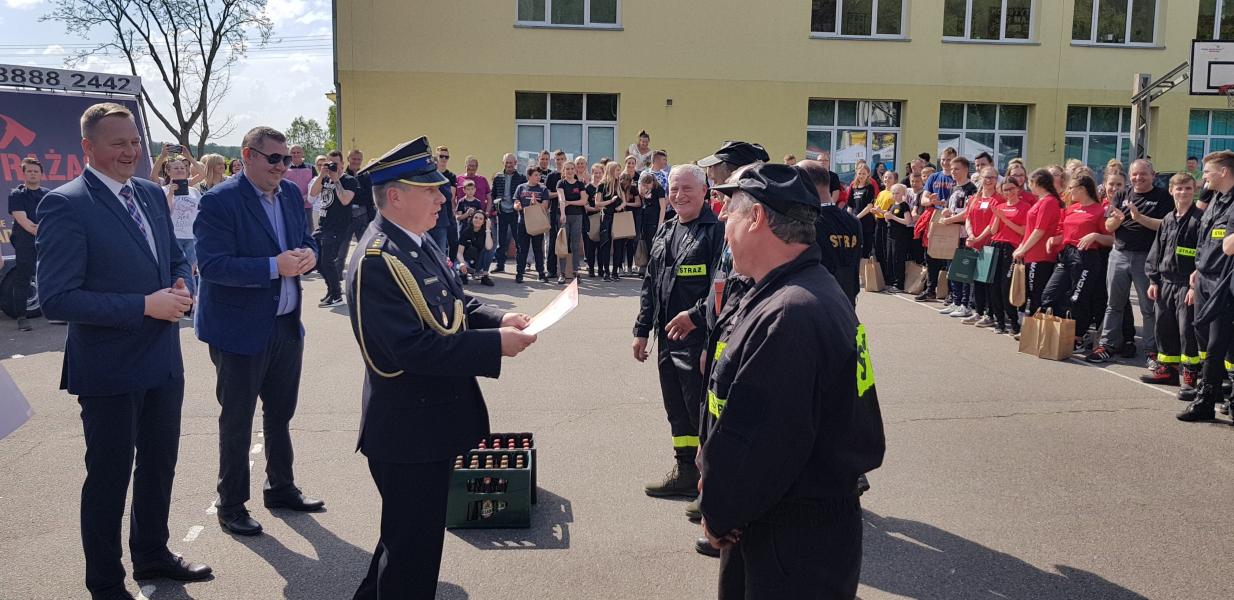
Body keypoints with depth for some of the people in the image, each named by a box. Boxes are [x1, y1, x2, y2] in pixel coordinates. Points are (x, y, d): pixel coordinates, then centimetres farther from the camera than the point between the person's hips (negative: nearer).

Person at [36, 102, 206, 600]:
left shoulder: (152, 194, 5)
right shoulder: (64, 204, -17)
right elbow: (56, 298, -21)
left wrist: (180, 287, -6)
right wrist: (146, 305, -24)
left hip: (163, 361, 7)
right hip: (109, 370, -7)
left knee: (159, 465, 21)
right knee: (109, 478, 9)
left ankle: (152, 555, 42)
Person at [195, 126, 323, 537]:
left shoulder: (291, 194, 5)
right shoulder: (219, 201, -16)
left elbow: (306, 241, 14)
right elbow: (212, 265, -23)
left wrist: (308, 255, -10)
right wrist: (275, 267, -30)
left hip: (287, 325, 7)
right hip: (241, 330, -7)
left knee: (281, 414, 20)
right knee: (236, 422, 8)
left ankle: (281, 488, 37)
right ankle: (231, 505, 23)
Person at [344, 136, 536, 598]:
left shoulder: (421, 243, 7)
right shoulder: (377, 261, -24)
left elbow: (454, 305, 15)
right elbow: (413, 349, -30)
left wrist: (498, 319, -4)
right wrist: (496, 344, -26)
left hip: (434, 418, 10)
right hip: (407, 428, -10)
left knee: (407, 533, 26)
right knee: (415, 544, 5)